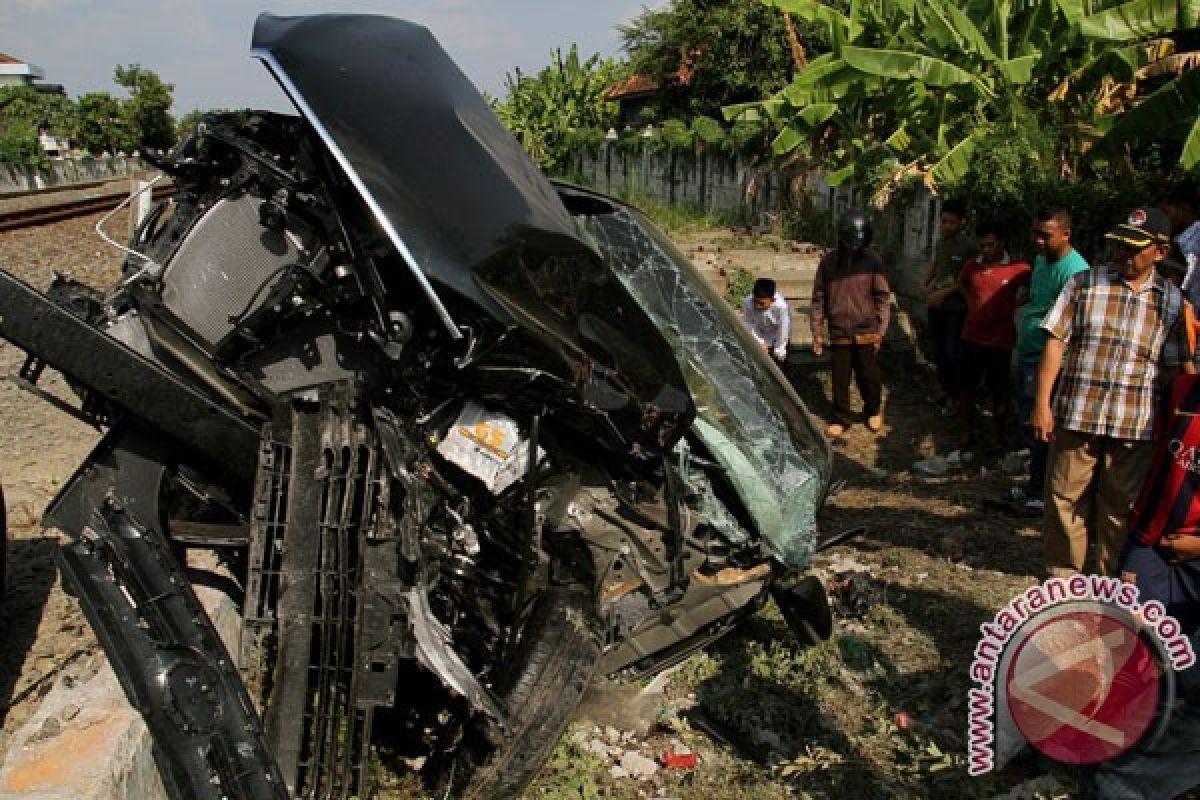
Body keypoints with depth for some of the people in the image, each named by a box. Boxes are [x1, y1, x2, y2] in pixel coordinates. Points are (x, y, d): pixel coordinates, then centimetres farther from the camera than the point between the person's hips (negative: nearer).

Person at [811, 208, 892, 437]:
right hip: (838, 332, 1)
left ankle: (874, 410, 35)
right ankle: (841, 418, 25)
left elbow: (883, 296, -1)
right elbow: (819, 298, 4)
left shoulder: (873, 261, -4)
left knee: (868, 375, 9)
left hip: (866, 331, -1)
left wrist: (880, 329, -6)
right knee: (840, 378, 8)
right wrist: (817, 331, 2)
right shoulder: (829, 262, 0)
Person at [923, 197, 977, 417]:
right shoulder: (941, 243, 7)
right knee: (938, 351, 14)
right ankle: (945, 390, 30)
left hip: (957, 309, -7)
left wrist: (944, 292, -17)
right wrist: (926, 287, 4)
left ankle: (954, 398, 8)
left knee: (952, 353, -5)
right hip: (936, 306, 7)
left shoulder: (969, 246, -13)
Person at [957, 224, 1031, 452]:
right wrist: (971, 300, 9)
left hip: (1000, 340, -4)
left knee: (998, 392, 8)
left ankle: (997, 440, 21)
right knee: (965, 387, 11)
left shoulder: (1018, 269, -11)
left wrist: (1014, 304, -6)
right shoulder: (971, 266, 2)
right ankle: (969, 435, 26)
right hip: (971, 338, 4)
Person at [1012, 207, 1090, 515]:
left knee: (1037, 429, -2)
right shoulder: (1041, 261, 10)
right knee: (1027, 423, 18)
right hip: (1028, 354, 10)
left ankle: (1041, 493, 12)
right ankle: (1035, 485, 32)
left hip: (1046, 361, -10)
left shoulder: (1073, 271, -20)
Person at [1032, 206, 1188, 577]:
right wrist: (1041, 403, -8)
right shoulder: (1083, 283, 0)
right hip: (1076, 414, -1)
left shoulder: (1173, 302, 5)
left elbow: (1171, 366, 9)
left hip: (1135, 423, 1)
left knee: (1121, 504, 11)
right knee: (1067, 496, 7)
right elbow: (1056, 342, -3)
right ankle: (1063, 573, 22)